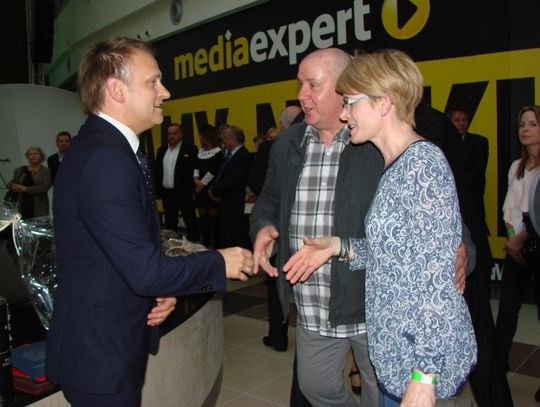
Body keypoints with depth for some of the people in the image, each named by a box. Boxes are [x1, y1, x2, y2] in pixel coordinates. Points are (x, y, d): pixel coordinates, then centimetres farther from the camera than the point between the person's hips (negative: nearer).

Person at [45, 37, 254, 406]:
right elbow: (146, 271, -28)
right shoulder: (104, 160, -27)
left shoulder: (104, 146, 6)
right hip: (102, 352, -9)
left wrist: (161, 289, -1)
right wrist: (220, 263, -14)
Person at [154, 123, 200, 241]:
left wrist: (193, 189, -15)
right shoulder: (162, 150, 12)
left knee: (190, 222, 2)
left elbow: (195, 169, -9)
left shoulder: (190, 148, -5)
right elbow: (157, 171, 14)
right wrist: (156, 190, 9)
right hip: (166, 193, 6)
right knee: (169, 223, 14)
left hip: (184, 192, -6)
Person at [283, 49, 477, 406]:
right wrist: (340, 247, 1)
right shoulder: (398, 166, 9)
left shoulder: (423, 162, -18)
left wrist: (423, 375, -22)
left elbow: (438, 276, -22)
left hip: (422, 359, -8)